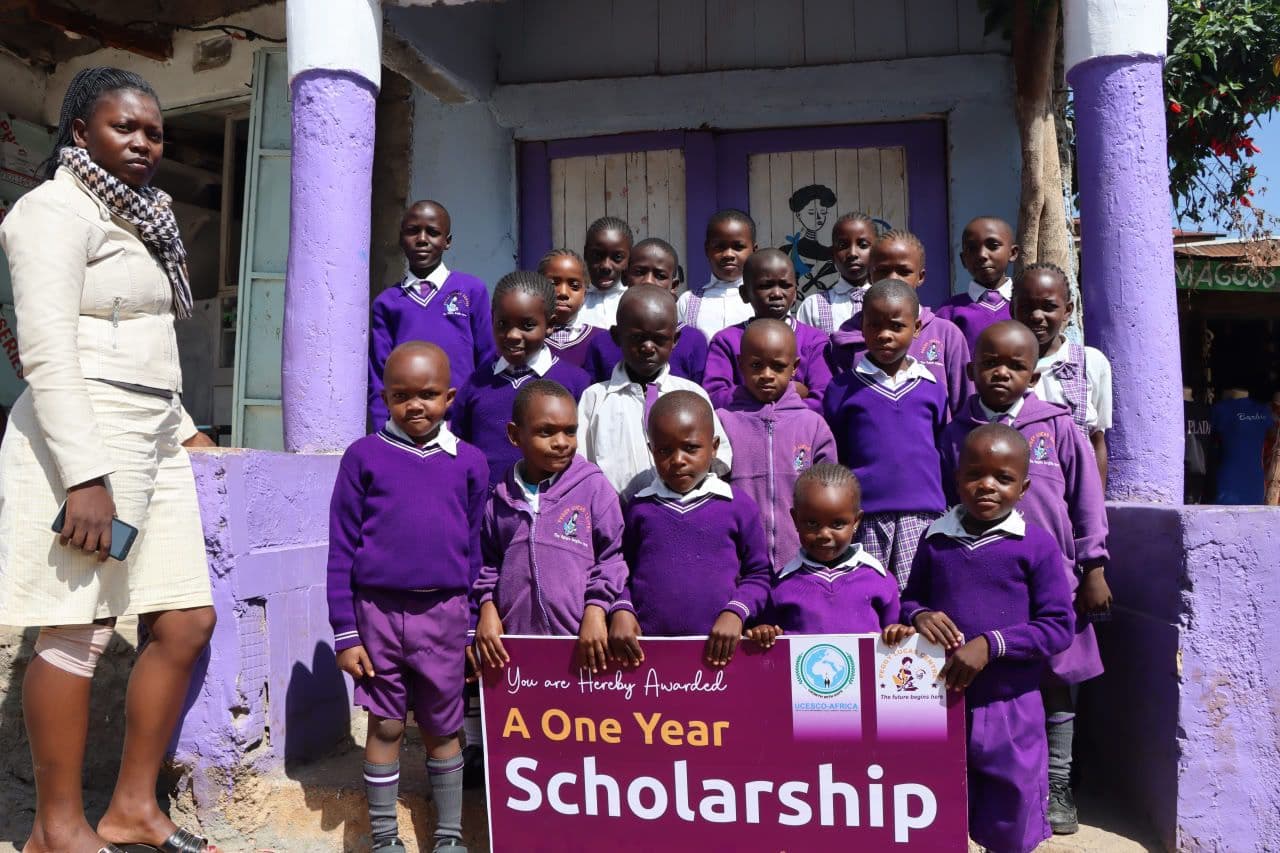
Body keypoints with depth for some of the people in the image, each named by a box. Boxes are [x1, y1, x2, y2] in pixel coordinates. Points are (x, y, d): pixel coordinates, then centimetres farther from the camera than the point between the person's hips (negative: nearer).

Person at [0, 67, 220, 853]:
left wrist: (183, 428, 20)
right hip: (83, 444, -9)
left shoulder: (138, 219, 21)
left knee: (188, 622, 7)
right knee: (78, 634, -3)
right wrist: (85, 476, -24)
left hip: (151, 443, 9)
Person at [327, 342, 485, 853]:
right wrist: (345, 633, -2)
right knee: (385, 726, 9)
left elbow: (474, 549, 9)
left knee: (442, 730, 13)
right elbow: (342, 549, 0)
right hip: (378, 610, -1)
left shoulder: (469, 462, 4)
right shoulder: (365, 456, 0)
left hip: (443, 615, 1)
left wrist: (475, 627, 8)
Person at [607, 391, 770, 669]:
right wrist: (621, 610, -7)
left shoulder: (739, 506, 0)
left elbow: (758, 574, 5)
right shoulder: (639, 508, 4)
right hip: (645, 645, 1)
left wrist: (736, 611, -9)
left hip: (716, 648, -1)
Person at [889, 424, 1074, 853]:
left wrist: (991, 644, -20)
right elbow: (910, 598, 12)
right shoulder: (935, 538, 1)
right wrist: (918, 616, -11)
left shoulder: (1036, 545, -8)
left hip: (1009, 708, -2)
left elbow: (1059, 626, -9)